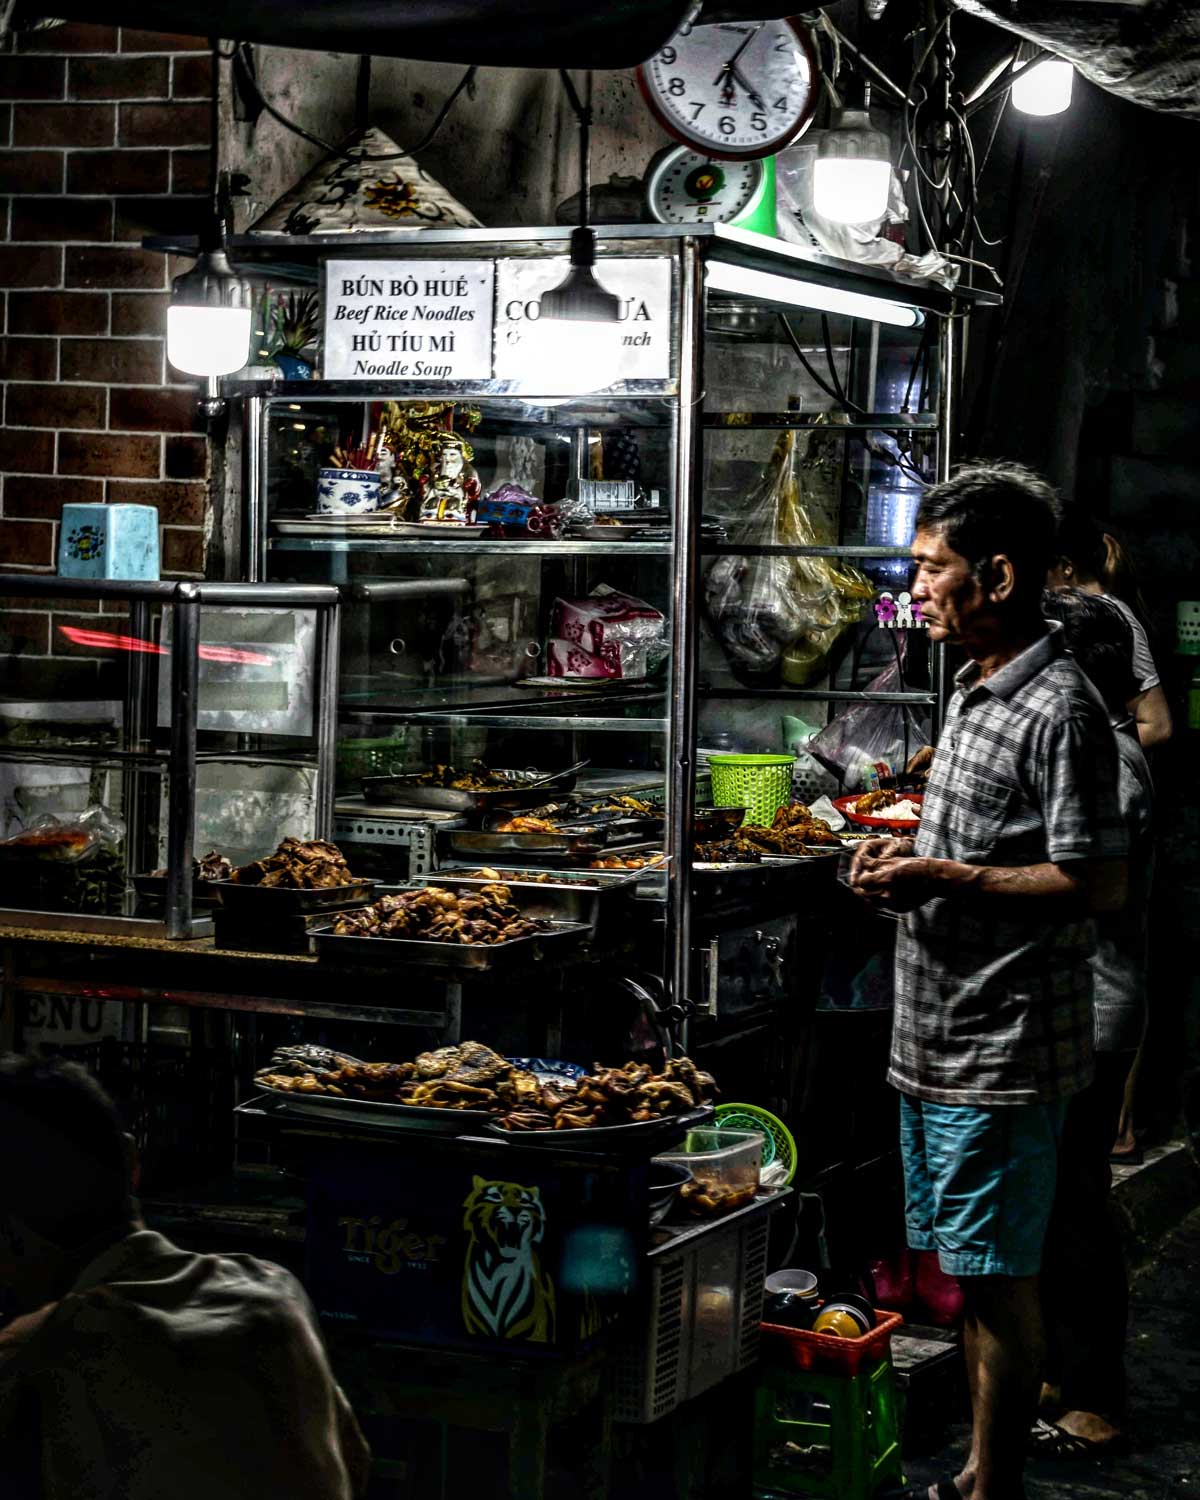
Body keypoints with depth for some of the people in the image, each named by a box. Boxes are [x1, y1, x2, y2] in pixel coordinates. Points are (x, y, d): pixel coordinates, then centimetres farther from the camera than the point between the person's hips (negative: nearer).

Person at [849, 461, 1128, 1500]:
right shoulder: (978, 694, 14)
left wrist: (947, 880, -19)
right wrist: (909, 859, 6)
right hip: (937, 1042, 9)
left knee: (998, 1280, -1)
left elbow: (1099, 882, -20)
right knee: (966, 1271, 16)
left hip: (1005, 1055, -9)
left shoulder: (1060, 712, -16)